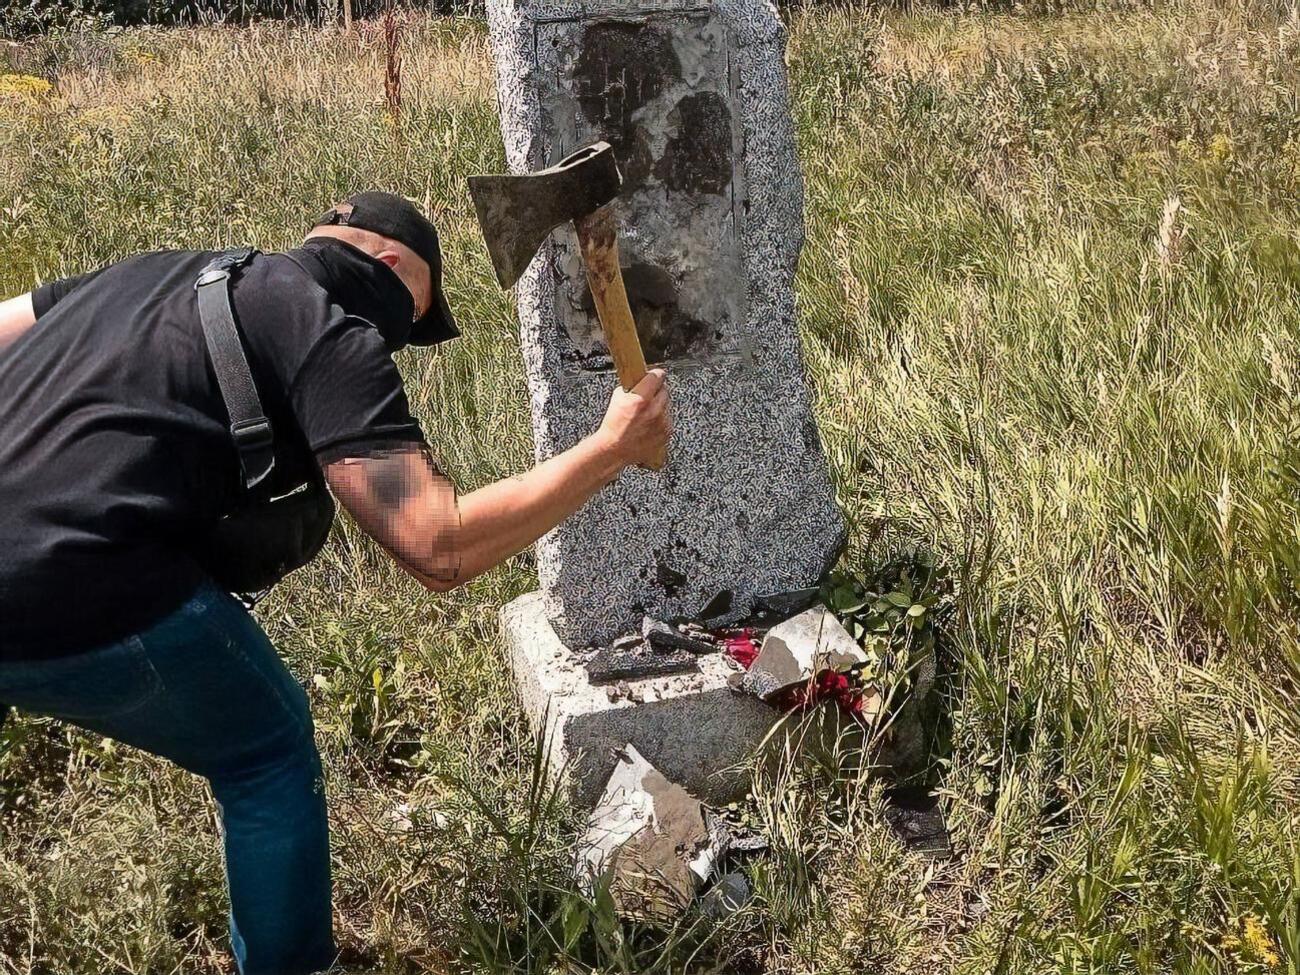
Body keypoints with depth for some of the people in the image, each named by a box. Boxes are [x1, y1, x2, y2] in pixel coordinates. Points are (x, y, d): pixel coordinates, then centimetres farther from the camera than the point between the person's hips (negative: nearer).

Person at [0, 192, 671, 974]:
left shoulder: (158, 271, 21)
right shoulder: (332, 336, -1)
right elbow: (440, 548, -9)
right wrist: (612, 448, -1)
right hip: (81, 600, -7)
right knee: (268, 756, 18)